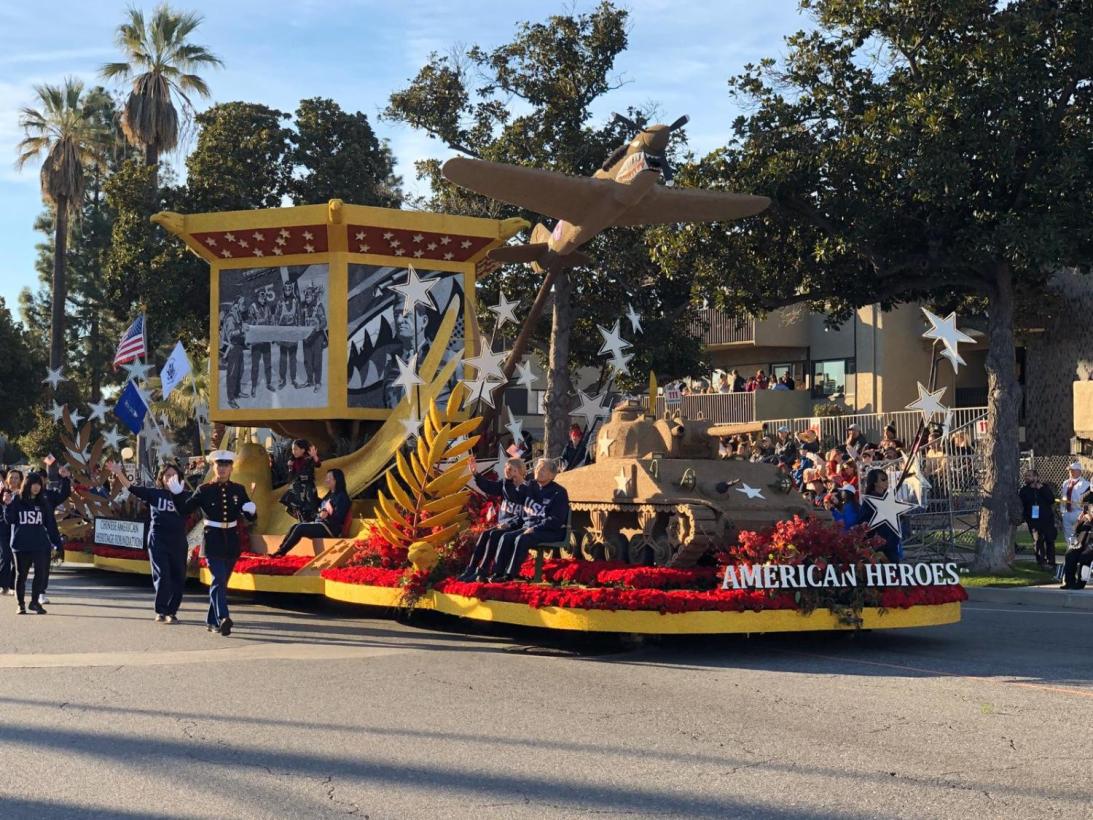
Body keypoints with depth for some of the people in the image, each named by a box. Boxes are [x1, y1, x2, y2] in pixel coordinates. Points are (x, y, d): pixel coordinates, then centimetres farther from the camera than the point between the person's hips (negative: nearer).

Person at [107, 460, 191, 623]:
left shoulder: (183, 495, 5)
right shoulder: (154, 493, 5)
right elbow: (133, 489, -3)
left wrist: (177, 492, -28)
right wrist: (119, 474, -15)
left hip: (178, 541, 2)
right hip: (158, 539, -2)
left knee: (178, 578, 4)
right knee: (162, 576, -7)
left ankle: (171, 611, 16)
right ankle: (161, 611, 2)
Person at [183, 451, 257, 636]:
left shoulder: (238, 490, 6)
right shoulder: (204, 490, -1)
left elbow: (250, 517, 5)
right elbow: (185, 509, -4)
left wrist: (252, 511, -17)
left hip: (232, 542, 4)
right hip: (213, 542, -4)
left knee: (221, 582, 11)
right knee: (219, 580, -17)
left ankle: (212, 621, 22)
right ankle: (223, 619, -29)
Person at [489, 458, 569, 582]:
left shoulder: (559, 493, -6)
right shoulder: (531, 487, 14)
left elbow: (556, 520, -14)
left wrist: (535, 528, -19)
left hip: (551, 531, -7)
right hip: (529, 527, 7)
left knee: (521, 539, -31)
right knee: (506, 537, -18)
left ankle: (510, 574, -30)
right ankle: (497, 572, -24)